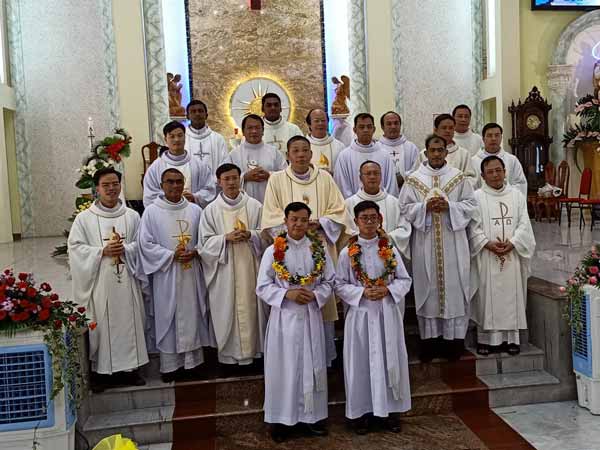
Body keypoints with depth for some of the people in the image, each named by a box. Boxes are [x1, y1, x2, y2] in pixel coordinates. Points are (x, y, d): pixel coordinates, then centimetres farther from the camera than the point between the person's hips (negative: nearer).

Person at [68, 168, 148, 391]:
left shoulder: (132, 216, 6)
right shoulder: (84, 218, 0)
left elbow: (141, 244, 5)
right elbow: (75, 247, -3)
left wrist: (125, 250, -14)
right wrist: (102, 251, -15)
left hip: (126, 281, 2)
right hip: (99, 283, -2)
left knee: (129, 322, 8)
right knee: (101, 325, 3)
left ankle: (130, 367, 21)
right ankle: (101, 371, 16)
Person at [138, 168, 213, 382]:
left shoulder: (195, 210, 5)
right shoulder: (151, 212, -3)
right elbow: (145, 243, -5)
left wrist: (194, 253, -11)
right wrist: (171, 255, -14)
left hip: (192, 273, 3)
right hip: (166, 274, -2)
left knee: (192, 315, 8)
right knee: (168, 319, 4)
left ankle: (191, 361, 20)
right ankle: (170, 365, 16)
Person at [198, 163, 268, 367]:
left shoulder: (254, 206, 3)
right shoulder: (211, 210, 2)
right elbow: (205, 242, 0)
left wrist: (250, 235, -14)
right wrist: (226, 238, -16)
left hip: (251, 268, 1)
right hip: (224, 271, -1)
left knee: (251, 307, 6)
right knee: (228, 311, 3)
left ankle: (253, 348, 20)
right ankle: (230, 353, 16)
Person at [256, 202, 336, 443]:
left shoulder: (319, 249, 3)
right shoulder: (273, 251, -3)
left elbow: (330, 282, 6)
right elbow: (262, 287, -3)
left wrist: (315, 294, -13)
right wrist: (287, 293, -18)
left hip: (311, 315, 2)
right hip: (284, 316, -2)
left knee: (312, 366, 9)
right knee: (284, 367, 4)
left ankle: (311, 416, 24)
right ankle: (281, 419, 17)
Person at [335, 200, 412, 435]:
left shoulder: (391, 249, 1)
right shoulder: (347, 253, -3)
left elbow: (405, 280, 4)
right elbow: (339, 285, -2)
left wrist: (387, 290, -14)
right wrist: (362, 292, -16)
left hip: (387, 313, 2)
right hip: (360, 314, -1)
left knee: (390, 360, 9)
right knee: (362, 362, 6)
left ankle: (390, 408, 24)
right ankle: (362, 410, 20)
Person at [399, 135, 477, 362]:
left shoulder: (459, 177, 6)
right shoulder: (413, 179, 5)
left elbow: (470, 204, 4)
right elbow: (405, 207, 2)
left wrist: (449, 206, -12)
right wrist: (425, 206, -14)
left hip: (453, 243, 0)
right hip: (425, 243, 0)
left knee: (454, 286, 2)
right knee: (427, 288, 3)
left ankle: (455, 337, 12)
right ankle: (429, 337, 12)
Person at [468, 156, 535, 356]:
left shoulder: (517, 195, 10)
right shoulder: (476, 197, 1)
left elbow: (523, 224, 4)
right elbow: (473, 227, -3)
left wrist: (512, 243, -11)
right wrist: (488, 244, -16)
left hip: (512, 255, 2)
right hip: (486, 257, -2)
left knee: (511, 295, 5)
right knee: (487, 295, -1)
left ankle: (511, 337, 13)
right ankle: (486, 338, 7)